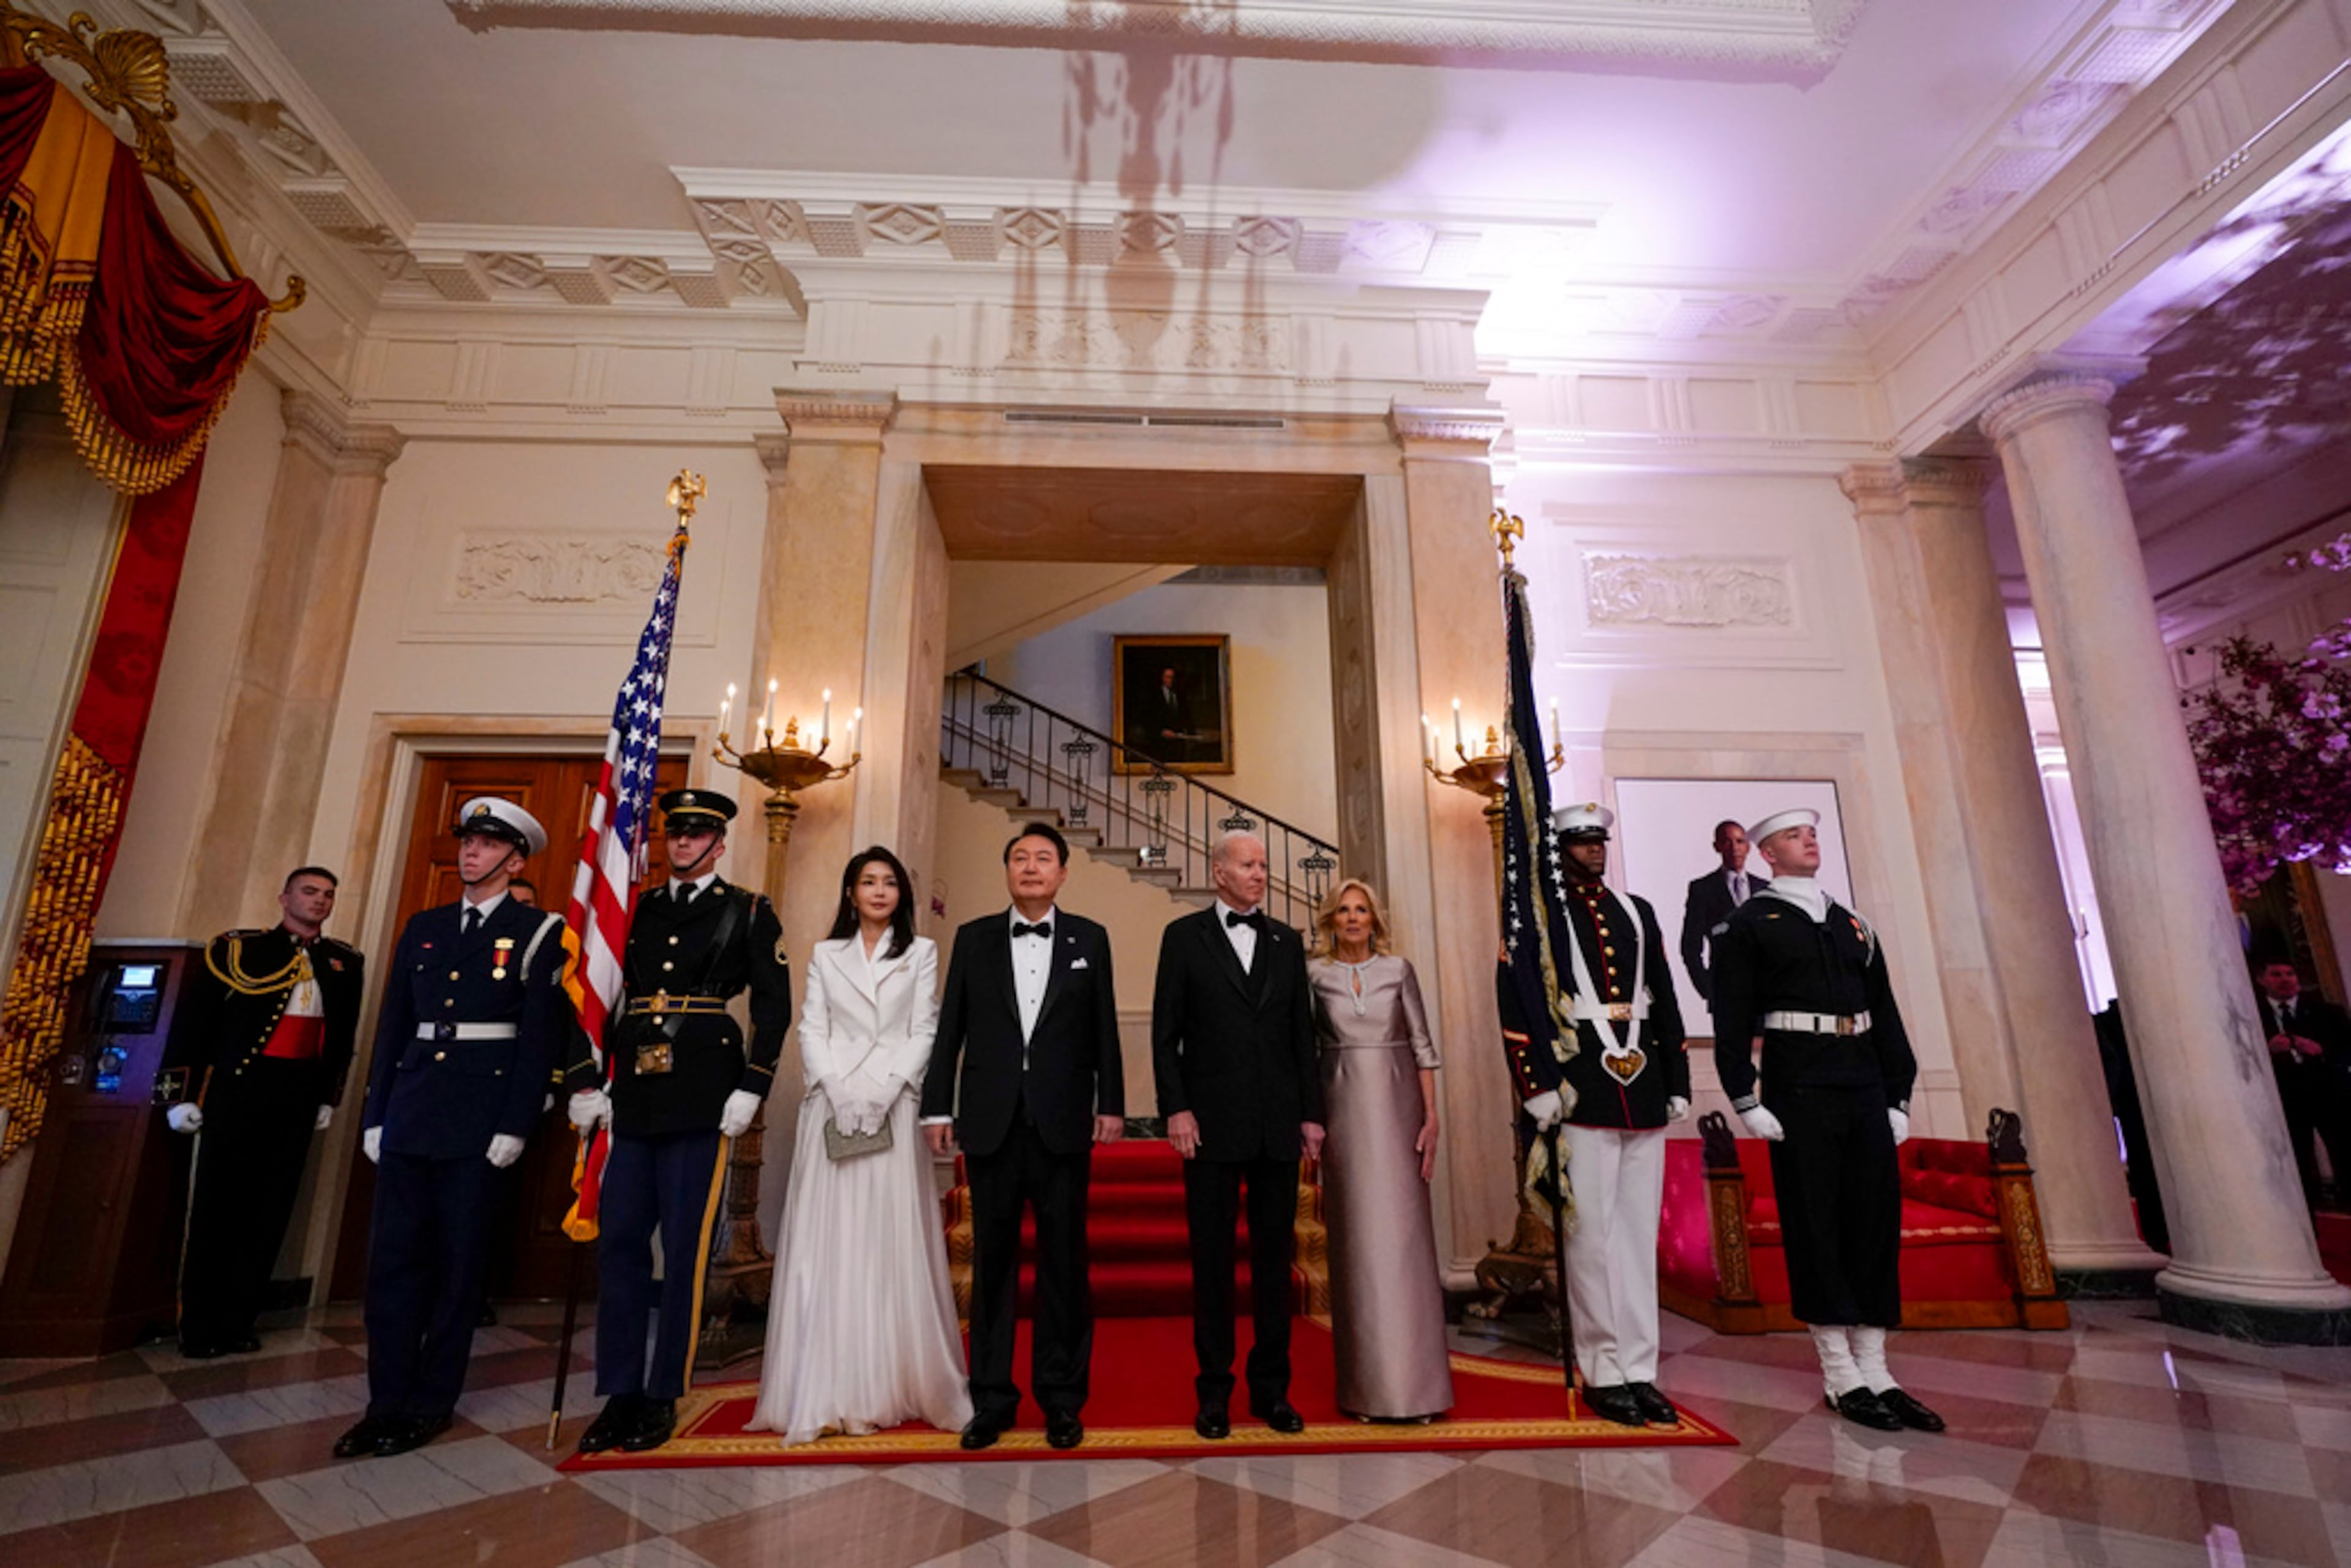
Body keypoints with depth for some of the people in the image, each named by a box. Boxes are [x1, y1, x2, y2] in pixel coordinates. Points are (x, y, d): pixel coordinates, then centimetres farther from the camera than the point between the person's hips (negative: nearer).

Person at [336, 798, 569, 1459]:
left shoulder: (536, 933, -4)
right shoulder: (423, 928, 12)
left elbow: (540, 1037, -8)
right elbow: (392, 1026, 14)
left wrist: (514, 1127, -12)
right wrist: (374, 1116, 9)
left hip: (479, 1119, -5)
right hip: (411, 1115, 5)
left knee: (460, 1262, 6)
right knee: (393, 1256, 8)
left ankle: (431, 1404, 20)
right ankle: (387, 1402, 21)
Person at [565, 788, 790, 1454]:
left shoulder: (749, 912, 2)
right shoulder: (635, 911, 14)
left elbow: (773, 1004, -3)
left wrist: (750, 1089, -9)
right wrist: (585, 1082, 3)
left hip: (701, 1097, -4)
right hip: (633, 1096, 4)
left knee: (685, 1248, 3)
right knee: (619, 1243, 8)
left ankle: (663, 1398, 18)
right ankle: (620, 1395, 22)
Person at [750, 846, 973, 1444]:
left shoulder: (921, 953, 9)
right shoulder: (825, 954, 12)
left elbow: (924, 1033, 2)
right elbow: (811, 1032, 5)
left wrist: (883, 1091, -11)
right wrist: (838, 1091, -10)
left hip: (894, 1109, -1)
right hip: (832, 1109, 1)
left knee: (894, 1245, 1)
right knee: (828, 1244, 1)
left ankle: (896, 1385, 11)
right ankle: (828, 1392, 8)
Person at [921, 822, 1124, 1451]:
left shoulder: (1090, 939, 4)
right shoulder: (973, 938, 5)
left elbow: (1104, 1028, 3)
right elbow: (950, 1028, 5)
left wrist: (1111, 1104, 0)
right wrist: (937, 1106, 2)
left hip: (1063, 1123, -1)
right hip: (992, 1122, 1)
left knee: (1064, 1259, 8)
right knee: (993, 1260, 10)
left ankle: (1062, 1398, 22)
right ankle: (991, 1397, 24)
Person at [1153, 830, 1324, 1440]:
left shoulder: (1287, 942, 9)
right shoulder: (1184, 936, 0)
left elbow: (1303, 1034, 10)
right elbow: (1165, 1033, -2)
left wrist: (1312, 1113, 6)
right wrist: (1176, 1109, -10)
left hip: (1280, 1122, 3)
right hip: (1211, 1121, -3)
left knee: (1274, 1256, 12)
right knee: (1212, 1258, 8)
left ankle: (1272, 1387, 25)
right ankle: (1214, 1390, 22)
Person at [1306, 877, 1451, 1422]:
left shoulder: (1399, 969, 4)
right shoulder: (1314, 974, 3)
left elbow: (1422, 1046, 4)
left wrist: (1431, 1117, -2)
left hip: (1397, 1106, 0)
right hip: (1343, 1110, 0)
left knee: (1403, 1236, 1)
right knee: (1356, 1241, 4)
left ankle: (1415, 1381, 12)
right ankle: (1366, 1385, 15)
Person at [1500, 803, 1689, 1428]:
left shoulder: (1638, 912, 14)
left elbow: (1665, 1003, 14)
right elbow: (1516, 1009, -10)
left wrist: (1677, 1084, 10)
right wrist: (1539, 1087, -15)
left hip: (1644, 1092, 6)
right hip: (1582, 1093, -5)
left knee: (1640, 1233, 12)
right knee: (1592, 1234, 2)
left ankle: (1640, 1372, 23)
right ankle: (1604, 1373, 15)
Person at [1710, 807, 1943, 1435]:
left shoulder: (1853, 925, 16)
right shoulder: (1746, 926, -1)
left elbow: (1885, 1016, 16)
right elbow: (1731, 1021, -7)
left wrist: (1898, 1097, 9)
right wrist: (1746, 1100, -12)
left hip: (1866, 1091, 6)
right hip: (1798, 1093, -6)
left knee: (1877, 1224, 8)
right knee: (1815, 1230, 0)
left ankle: (1876, 1373, 18)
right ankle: (1842, 1379, 10)